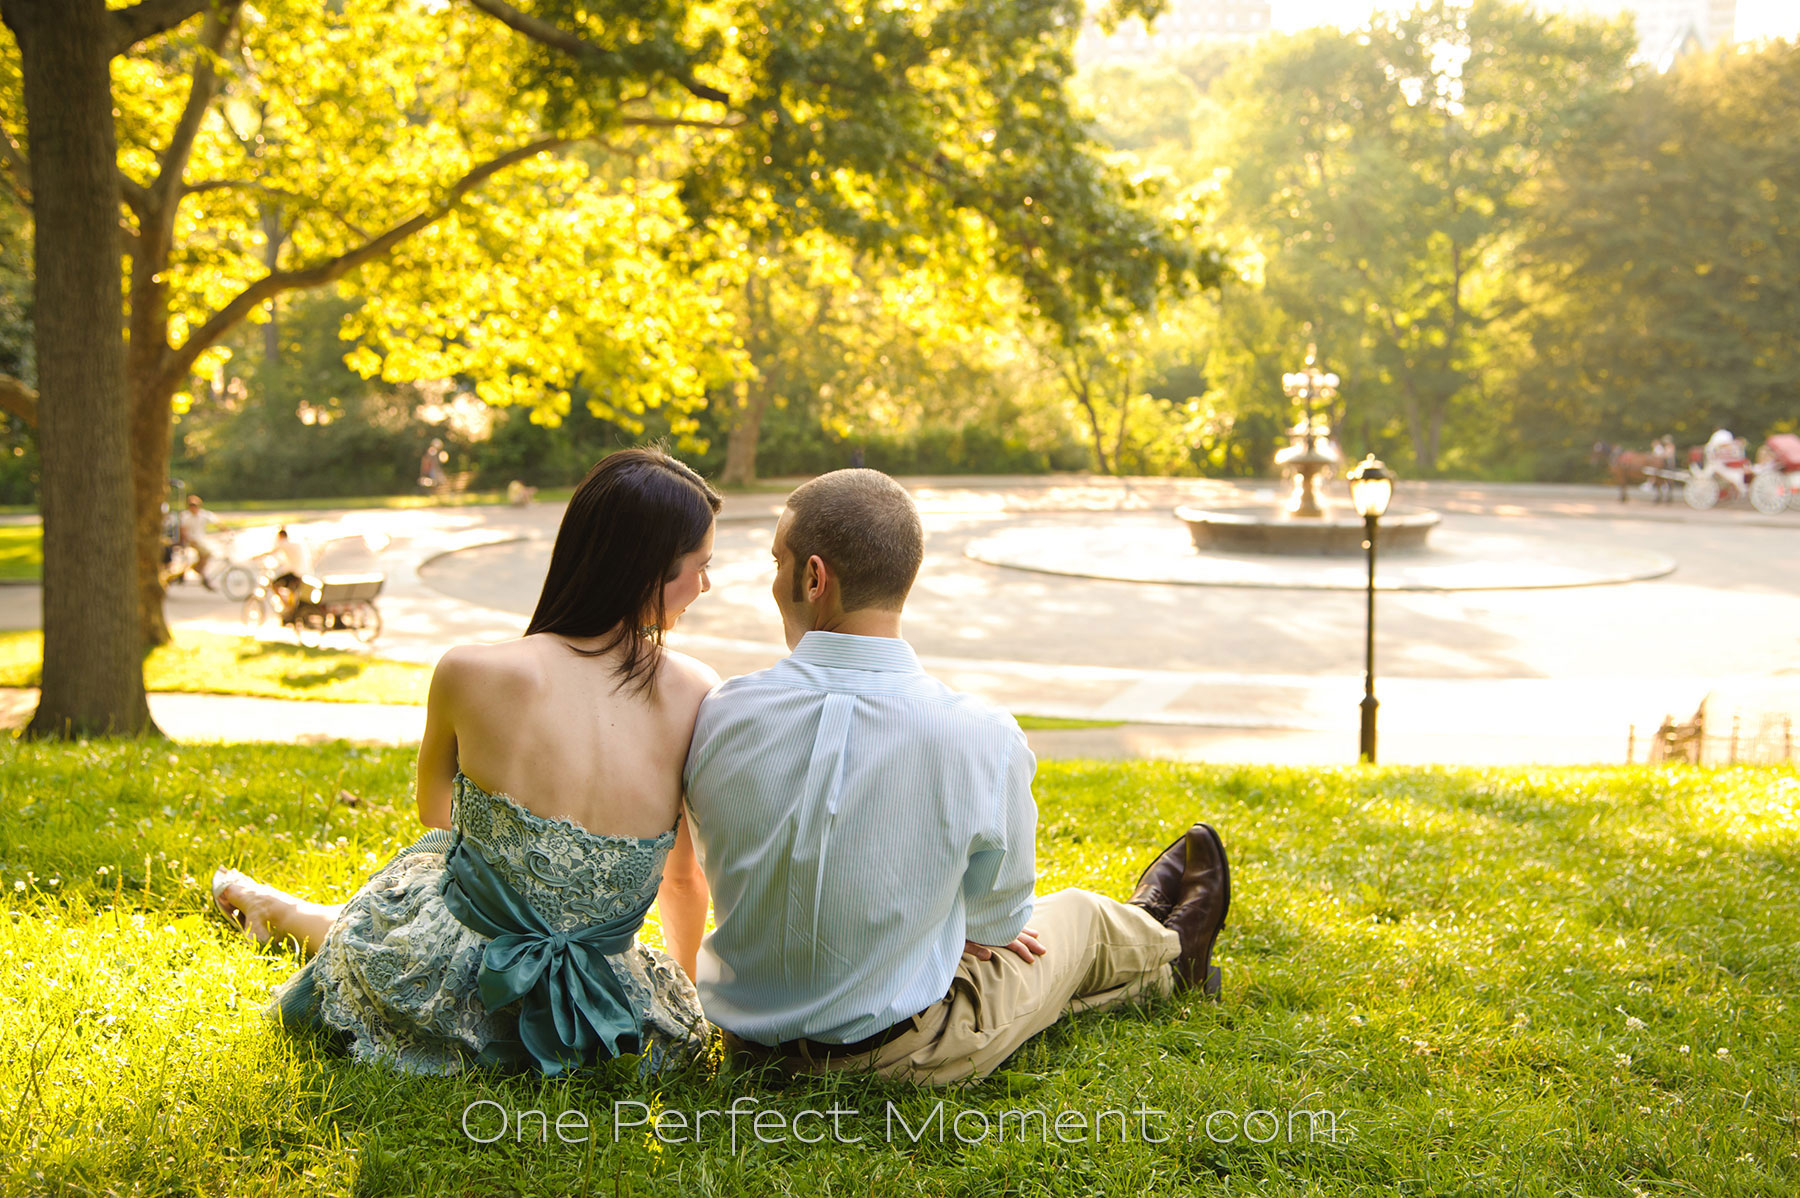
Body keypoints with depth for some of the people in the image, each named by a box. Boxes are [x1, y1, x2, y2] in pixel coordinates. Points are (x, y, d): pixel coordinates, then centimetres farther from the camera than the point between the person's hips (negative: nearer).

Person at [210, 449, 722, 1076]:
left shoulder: (468, 673, -16)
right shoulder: (697, 696, -14)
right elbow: (685, 879, -1)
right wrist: (683, 982, 19)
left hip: (448, 993, -2)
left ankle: (282, 911, 64)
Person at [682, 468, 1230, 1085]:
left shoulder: (721, 716, -18)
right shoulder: (984, 738, -25)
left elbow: (729, 864, 1)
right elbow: (997, 916, -9)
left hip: (747, 1032, 4)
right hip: (901, 1054, -3)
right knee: (1079, 916, 27)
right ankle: (1168, 947, 63)